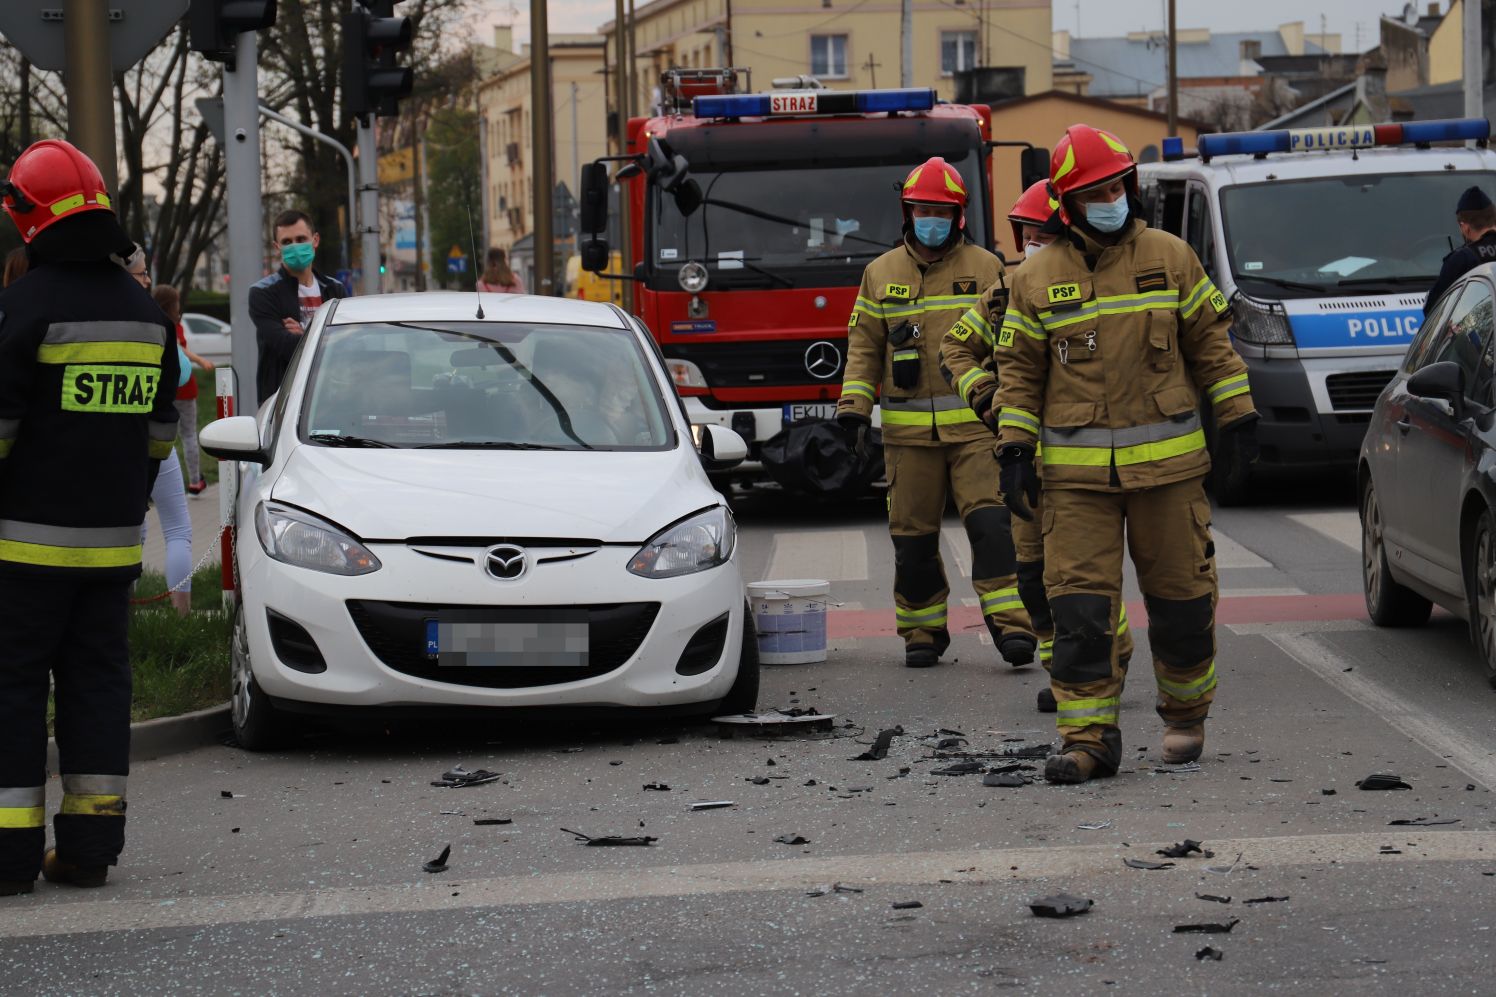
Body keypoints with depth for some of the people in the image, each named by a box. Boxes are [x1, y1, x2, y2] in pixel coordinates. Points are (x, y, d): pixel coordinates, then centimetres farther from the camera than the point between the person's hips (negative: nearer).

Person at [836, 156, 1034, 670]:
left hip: (976, 426, -2)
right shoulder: (881, 273, 11)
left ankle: (1010, 622, -15)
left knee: (990, 523, -13)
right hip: (908, 430, 2)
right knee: (913, 535, 5)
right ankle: (923, 632, 16)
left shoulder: (986, 269, 7)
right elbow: (864, 346, 12)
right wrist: (854, 406, 1)